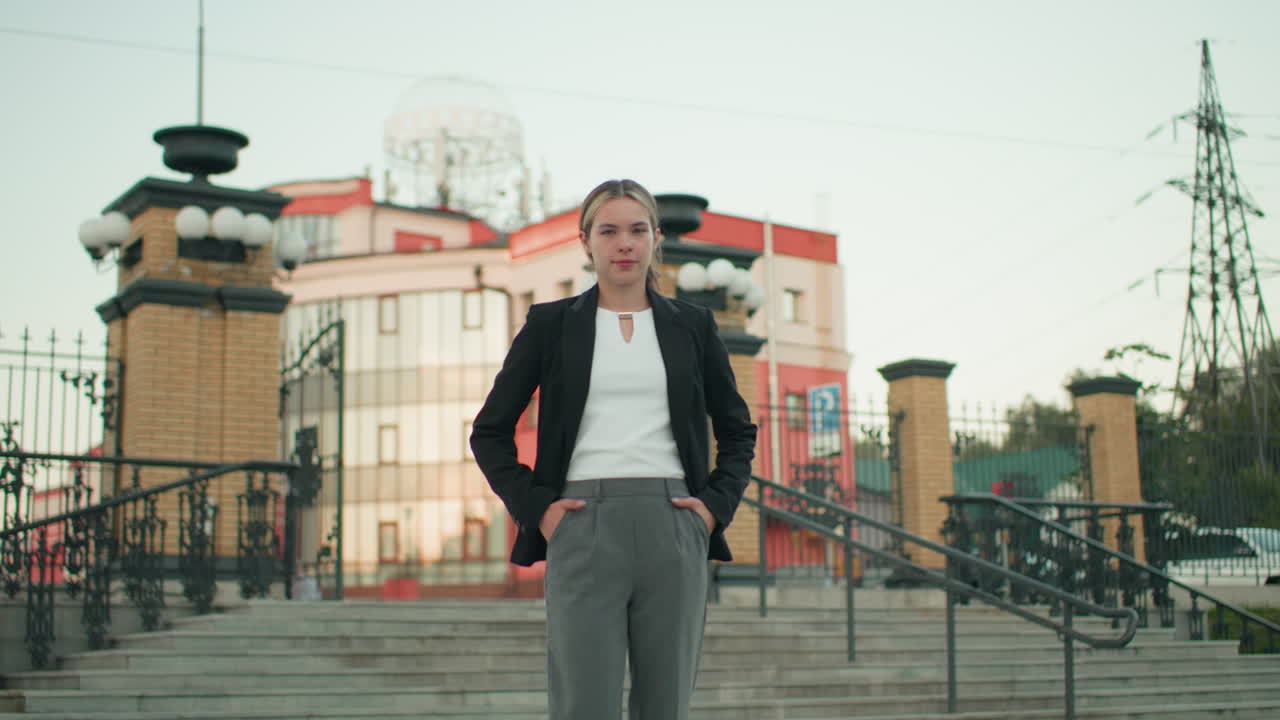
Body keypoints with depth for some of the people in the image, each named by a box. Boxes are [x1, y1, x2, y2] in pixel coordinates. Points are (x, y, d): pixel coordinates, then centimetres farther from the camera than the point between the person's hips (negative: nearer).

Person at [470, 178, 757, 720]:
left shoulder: (692, 324, 12)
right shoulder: (550, 324, 7)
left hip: (672, 530, 2)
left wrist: (716, 504, 3)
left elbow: (738, 431, 18)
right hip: (583, 530, -2)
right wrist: (534, 506, -2)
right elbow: (490, 431, 10)